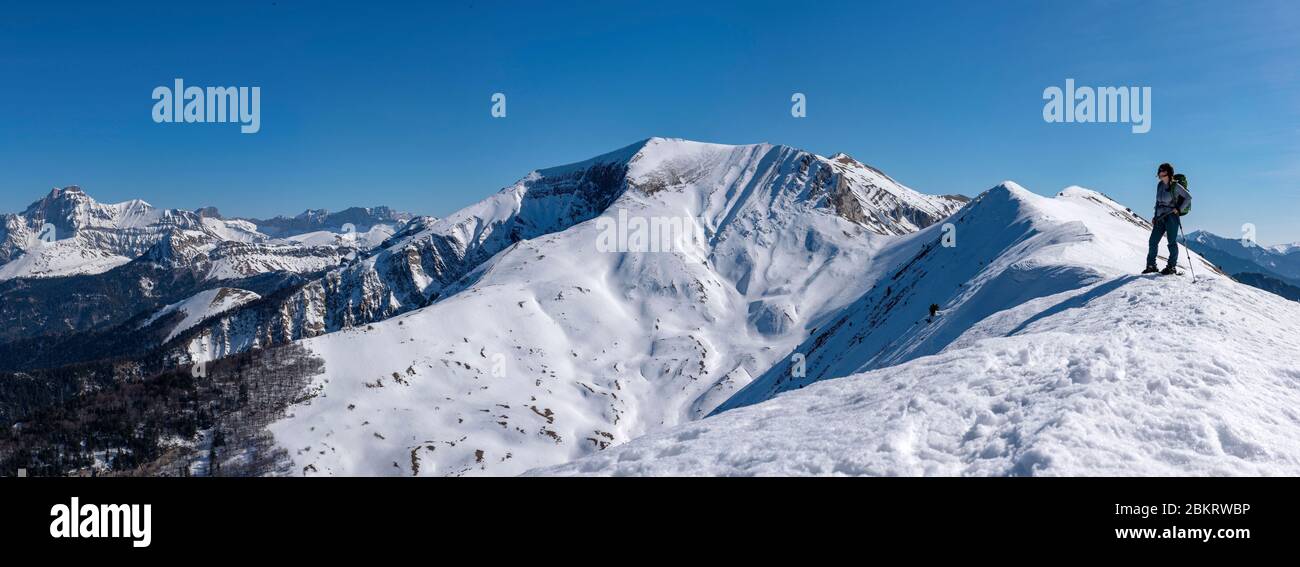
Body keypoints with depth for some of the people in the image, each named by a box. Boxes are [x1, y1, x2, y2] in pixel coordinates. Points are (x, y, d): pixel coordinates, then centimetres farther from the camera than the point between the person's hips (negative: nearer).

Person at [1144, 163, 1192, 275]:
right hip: (1160, 217, 7)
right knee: (1152, 241, 3)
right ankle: (1151, 265, 11)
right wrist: (1155, 216, 17)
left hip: (1172, 216, -7)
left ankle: (1172, 267, 7)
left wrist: (1179, 209, -14)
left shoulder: (1175, 186, -8)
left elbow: (1188, 197, -7)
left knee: (1172, 242, -1)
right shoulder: (1160, 185, 12)